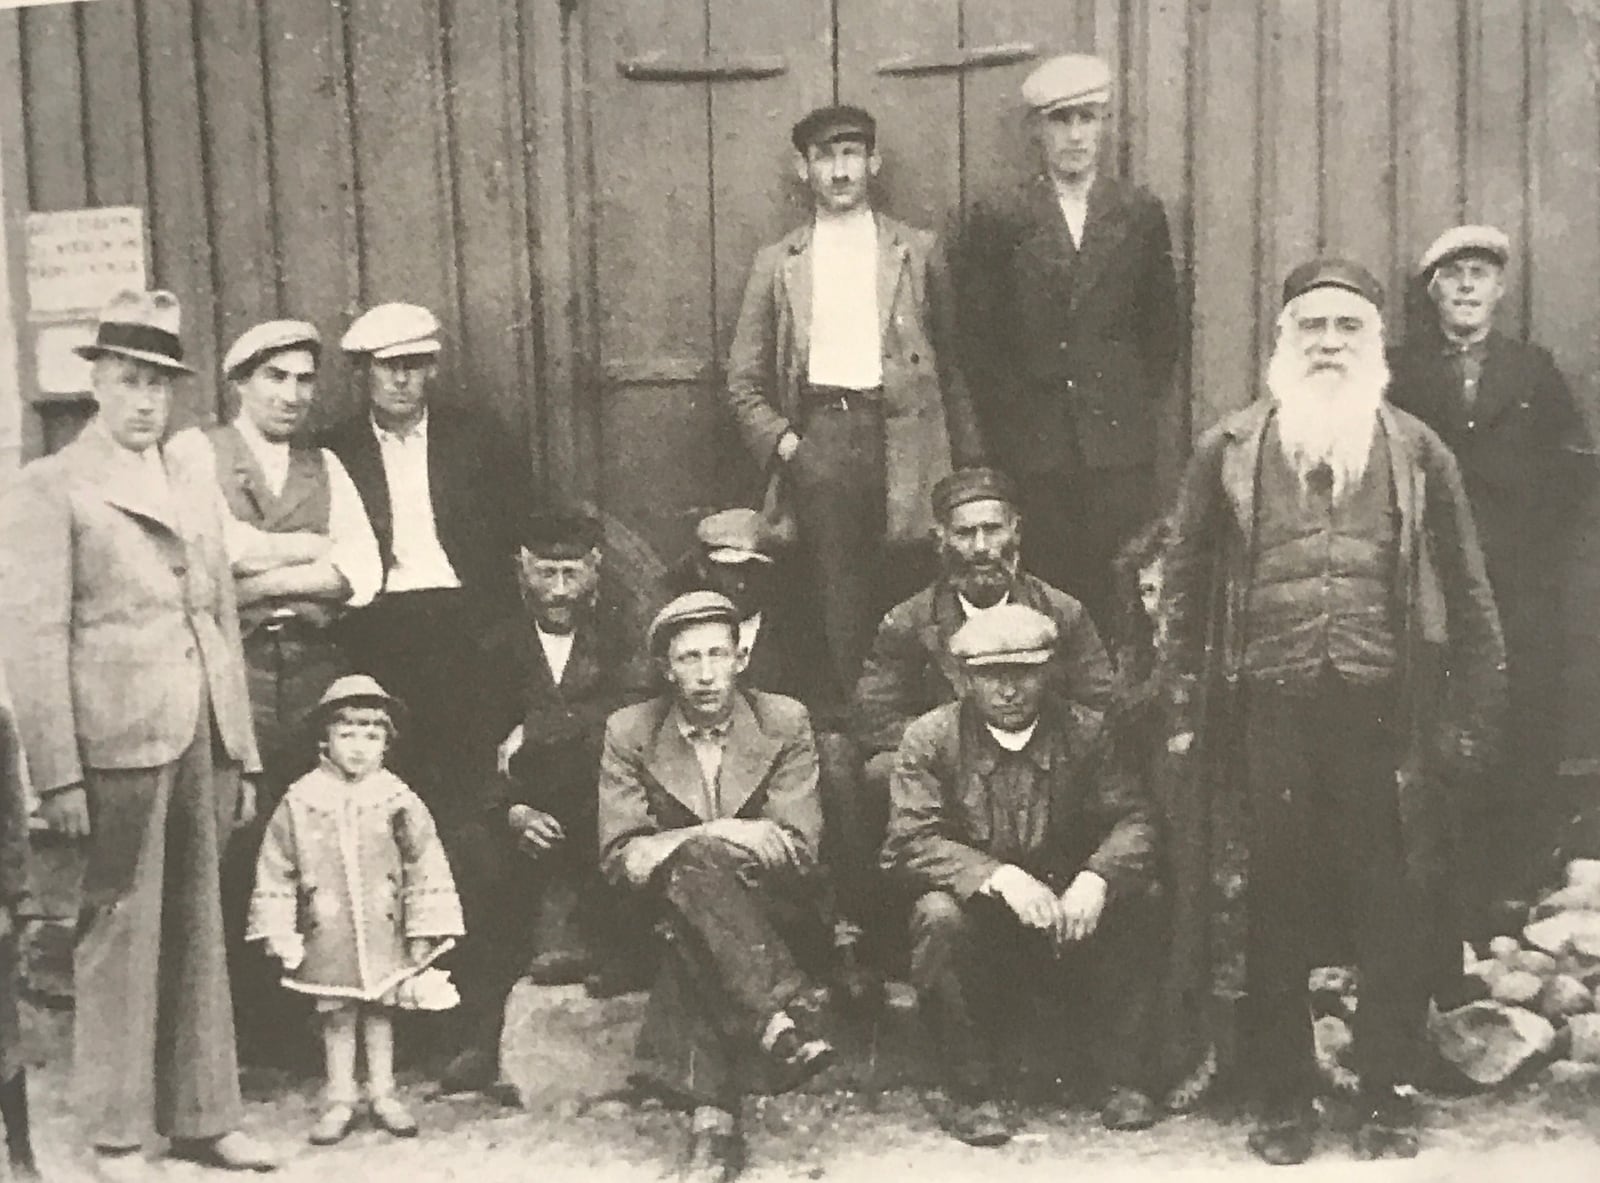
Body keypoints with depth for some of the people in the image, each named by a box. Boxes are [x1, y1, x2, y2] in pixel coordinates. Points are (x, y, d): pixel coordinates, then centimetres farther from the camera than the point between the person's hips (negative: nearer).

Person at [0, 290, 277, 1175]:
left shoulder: (194, 474, 17)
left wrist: (241, 751, 13)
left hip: (203, 735, 6)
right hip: (118, 740, -5)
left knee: (199, 932, 10)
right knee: (120, 933, 0)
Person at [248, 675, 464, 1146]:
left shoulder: (398, 800, -5)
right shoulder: (300, 802, -5)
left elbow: (426, 869, -2)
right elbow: (275, 873, 1)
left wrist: (424, 931, -3)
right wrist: (278, 932, -2)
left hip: (384, 933, 1)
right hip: (327, 936, 0)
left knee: (380, 1011, 11)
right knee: (336, 1015, 8)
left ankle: (382, 1094, 23)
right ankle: (339, 1099, 20)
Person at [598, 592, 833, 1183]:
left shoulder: (785, 723, 1)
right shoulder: (629, 733, 2)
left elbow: (800, 851, -7)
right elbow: (619, 857, -5)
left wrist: (677, 847, -18)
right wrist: (711, 836, -22)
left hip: (772, 919, -1)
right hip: (667, 915, 1)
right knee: (697, 861, -34)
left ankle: (713, 1117, -35)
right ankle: (785, 1020, -36)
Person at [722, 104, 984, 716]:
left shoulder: (918, 252, 12)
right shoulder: (777, 264, 13)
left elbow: (949, 366, 13)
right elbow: (744, 384, 13)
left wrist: (970, 463, 7)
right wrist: (782, 442, -3)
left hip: (899, 433, 0)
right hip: (818, 440, 0)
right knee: (838, 608, -2)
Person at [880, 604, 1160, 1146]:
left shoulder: (1083, 732, 0)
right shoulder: (930, 739, -5)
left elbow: (1130, 820, -7)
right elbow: (910, 843, -15)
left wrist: (1095, 879, -30)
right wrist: (998, 875, -30)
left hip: (1066, 916, 2)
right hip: (978, 918, -1)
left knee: (1134, 904, -25)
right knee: (938, 915, -33)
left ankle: (1125, 1081, -11)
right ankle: (970, 1095, -17)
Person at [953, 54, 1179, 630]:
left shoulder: (1140, 212, 10)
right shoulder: (999, 219, 5)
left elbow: (1163, 324, 15)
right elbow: (976, 334, 5)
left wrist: (1140, 405, 7)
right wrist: (1010, 418, 0)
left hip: (1120, 438, 1)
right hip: (1034, 446, -1)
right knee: (1047, 585, -3)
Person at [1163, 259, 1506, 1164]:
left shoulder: (1417, 452, 8)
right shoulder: (1229, 451, 7)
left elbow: (1468, 593, 8)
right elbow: (1186, 582, 8)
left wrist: (1473, 712, 3)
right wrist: (1192, 702, 3)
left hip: (1386, 716, 0)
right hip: (1267, 716, 0)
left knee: (1396, 916, 4)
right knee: (1271, 914, 5)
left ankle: (1390, 1099, 20)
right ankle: (1285, 1103, 19)